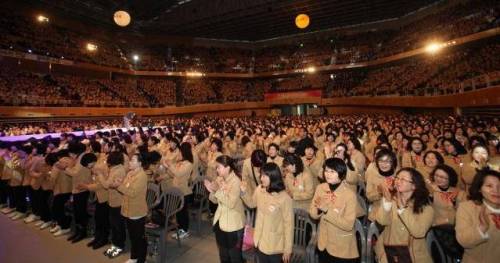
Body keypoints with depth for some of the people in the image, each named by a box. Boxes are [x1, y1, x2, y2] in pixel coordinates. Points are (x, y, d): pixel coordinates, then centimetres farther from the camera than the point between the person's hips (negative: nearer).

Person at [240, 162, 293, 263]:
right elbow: (252, 204, 10)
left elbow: (289, 224, -17)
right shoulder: (259, 190, -10)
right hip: (260, 241, 5)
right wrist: (244, 192, -7)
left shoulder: (284, 198, -25)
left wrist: (287, 249, -10)